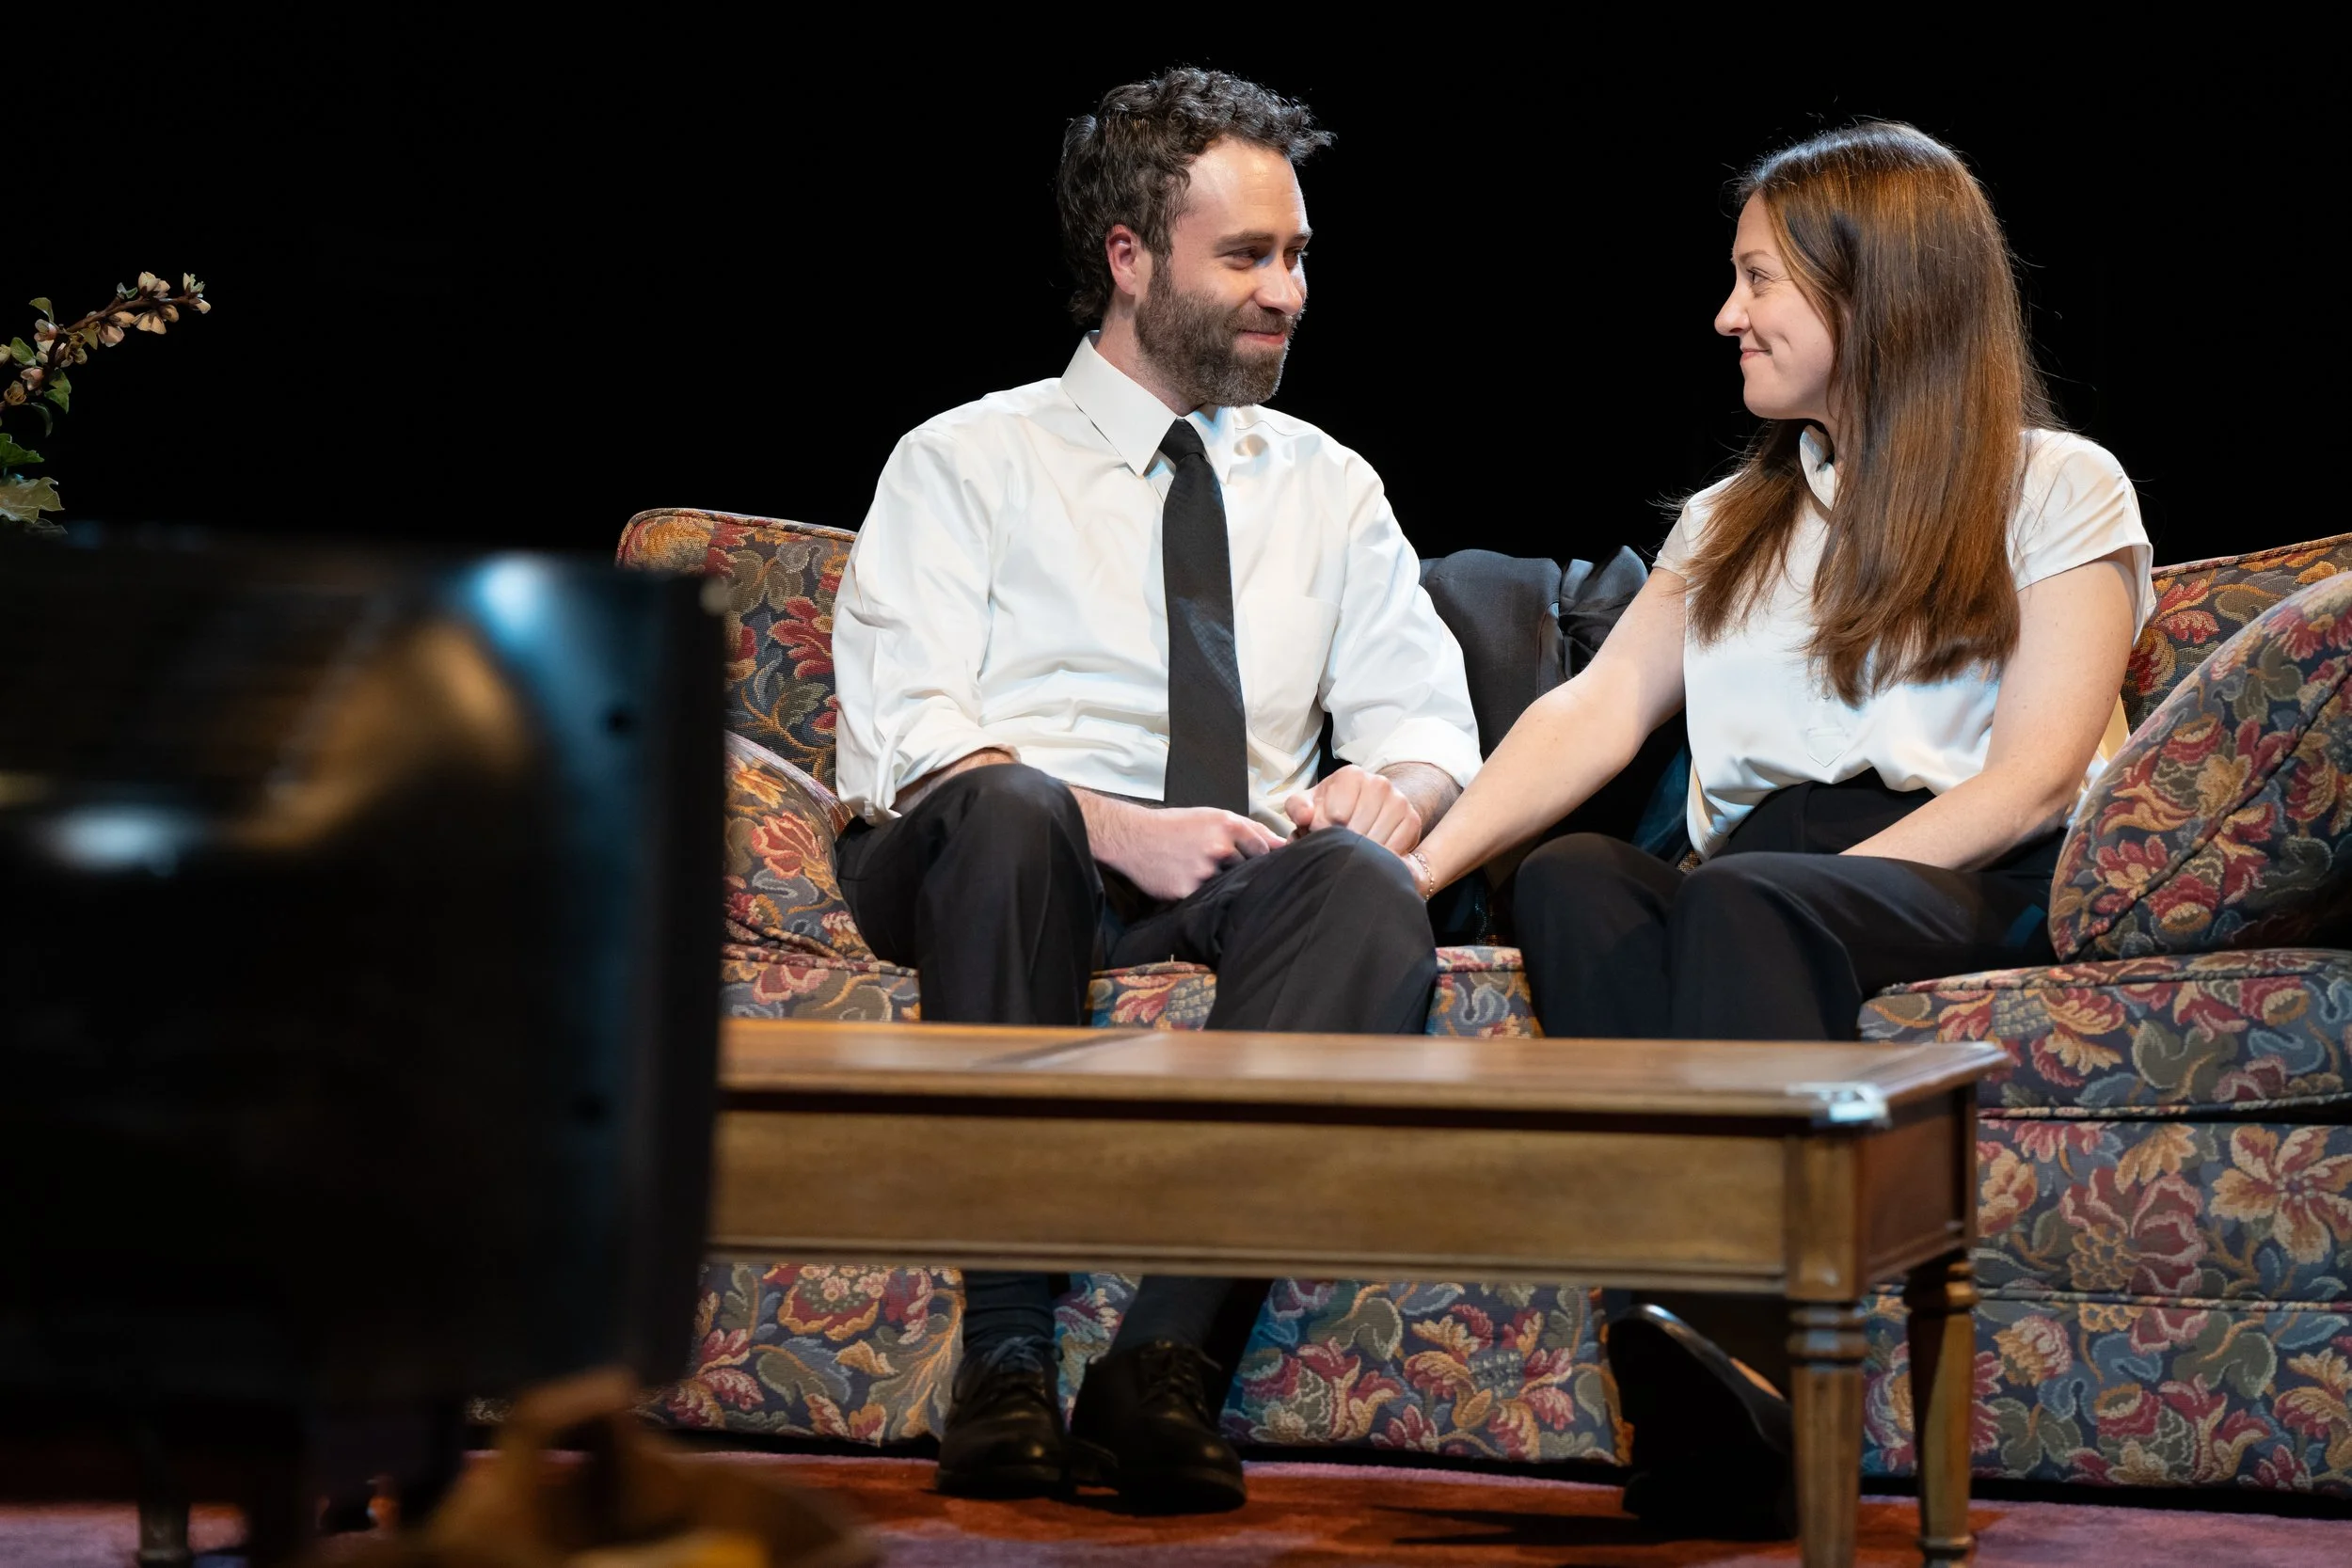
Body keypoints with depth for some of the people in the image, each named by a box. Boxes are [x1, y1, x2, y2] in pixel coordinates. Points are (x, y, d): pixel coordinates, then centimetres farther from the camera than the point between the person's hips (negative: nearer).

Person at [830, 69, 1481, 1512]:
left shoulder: (1328, 486, 23)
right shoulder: (969, 461, 10)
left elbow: (1430, 716, 16)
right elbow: (905, 740, -3)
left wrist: (1392, 784, -10)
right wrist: (1117, 830, -19)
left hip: (1235, 884, 3)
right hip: (999, 870, -2)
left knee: (1370, 892, -33)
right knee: (1007, 804, -39)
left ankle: (1166, 1352, -39)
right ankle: (1007, 1347, -36)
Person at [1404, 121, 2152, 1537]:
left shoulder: (2058, 491, 12)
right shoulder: (1736, 520, 30)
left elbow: (2032, 780, -2)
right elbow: (1601, 709, 15)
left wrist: (1802, 884, -15)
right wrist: (1417, 867, -1)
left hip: (1963, 887, -4)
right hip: (1761, 869, 4)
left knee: (1739, 900, -38)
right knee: (1569, 877, -31)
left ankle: (1744, 1351, -59)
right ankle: (1705, 1415, -50)